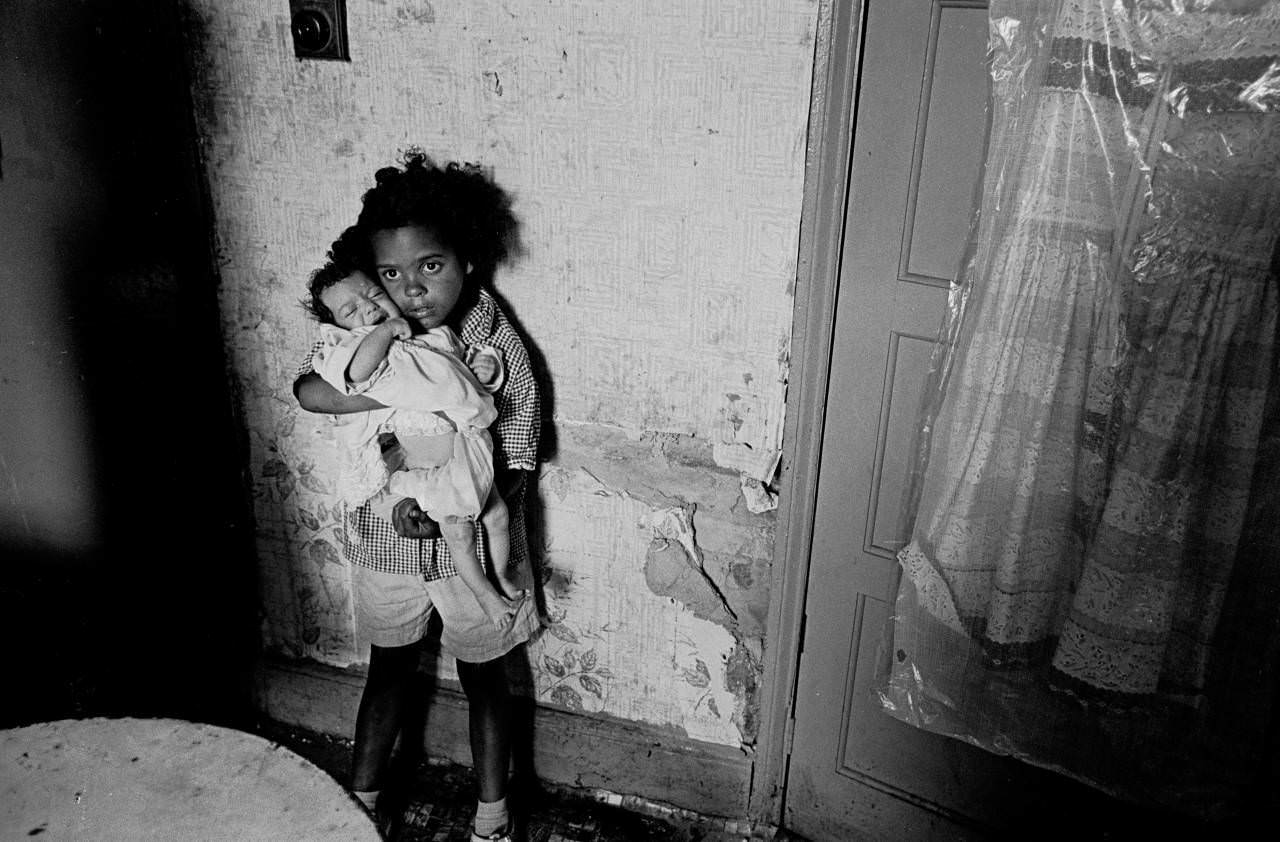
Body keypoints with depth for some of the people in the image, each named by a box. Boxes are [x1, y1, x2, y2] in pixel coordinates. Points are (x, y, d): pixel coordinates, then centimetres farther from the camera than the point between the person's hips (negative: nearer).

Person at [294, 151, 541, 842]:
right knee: (388, 667, 21)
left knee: (483, 678, 16)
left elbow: (515, 468, -15)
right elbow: (307, 391, -26)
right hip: (387, 541, 2)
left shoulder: (498, 346, -18)